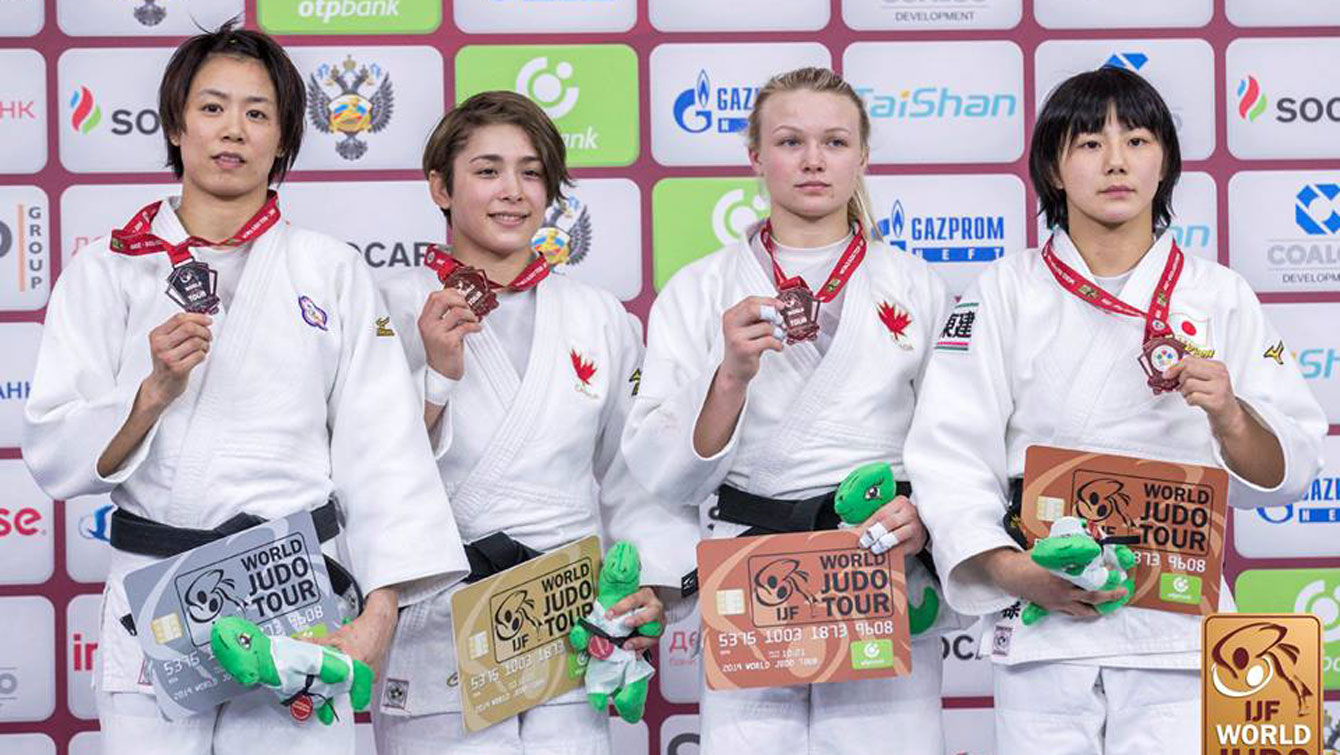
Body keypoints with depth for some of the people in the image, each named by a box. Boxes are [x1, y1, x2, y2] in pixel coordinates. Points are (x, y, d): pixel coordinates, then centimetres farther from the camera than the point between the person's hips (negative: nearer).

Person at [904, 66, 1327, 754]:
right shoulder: (1008, 292, 4)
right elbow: (949, 447, -4)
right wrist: (1011, 569, -17)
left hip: (1177, 615, 1)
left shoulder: (1219, 297, 6)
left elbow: (1285, 474, 3)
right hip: (1042, 617, 0)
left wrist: (1229, 418, -18)